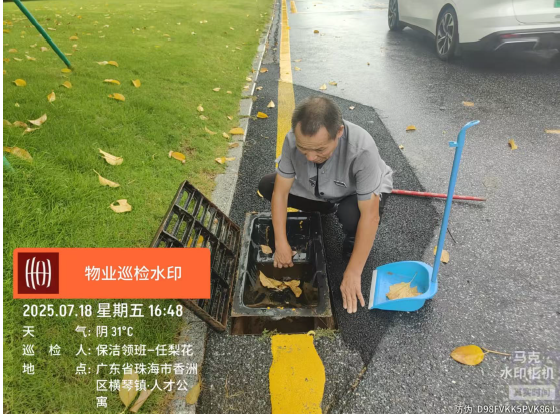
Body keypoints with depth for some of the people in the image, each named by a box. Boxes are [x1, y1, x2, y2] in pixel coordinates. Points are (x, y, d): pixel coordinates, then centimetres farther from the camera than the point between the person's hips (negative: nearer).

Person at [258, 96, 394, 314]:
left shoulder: (362, 148, -41)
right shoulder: (294, 140, -30)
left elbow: (371, 216, -38)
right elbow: (280, 191, -20)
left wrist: (353, 273, -35)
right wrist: (281, 243, -21)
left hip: (361, 193, -4)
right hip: (319, 191, 4)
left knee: (352, 215, -38)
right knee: (267, 186, -11)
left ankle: (352, 245, -1)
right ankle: (330, 209, 8)